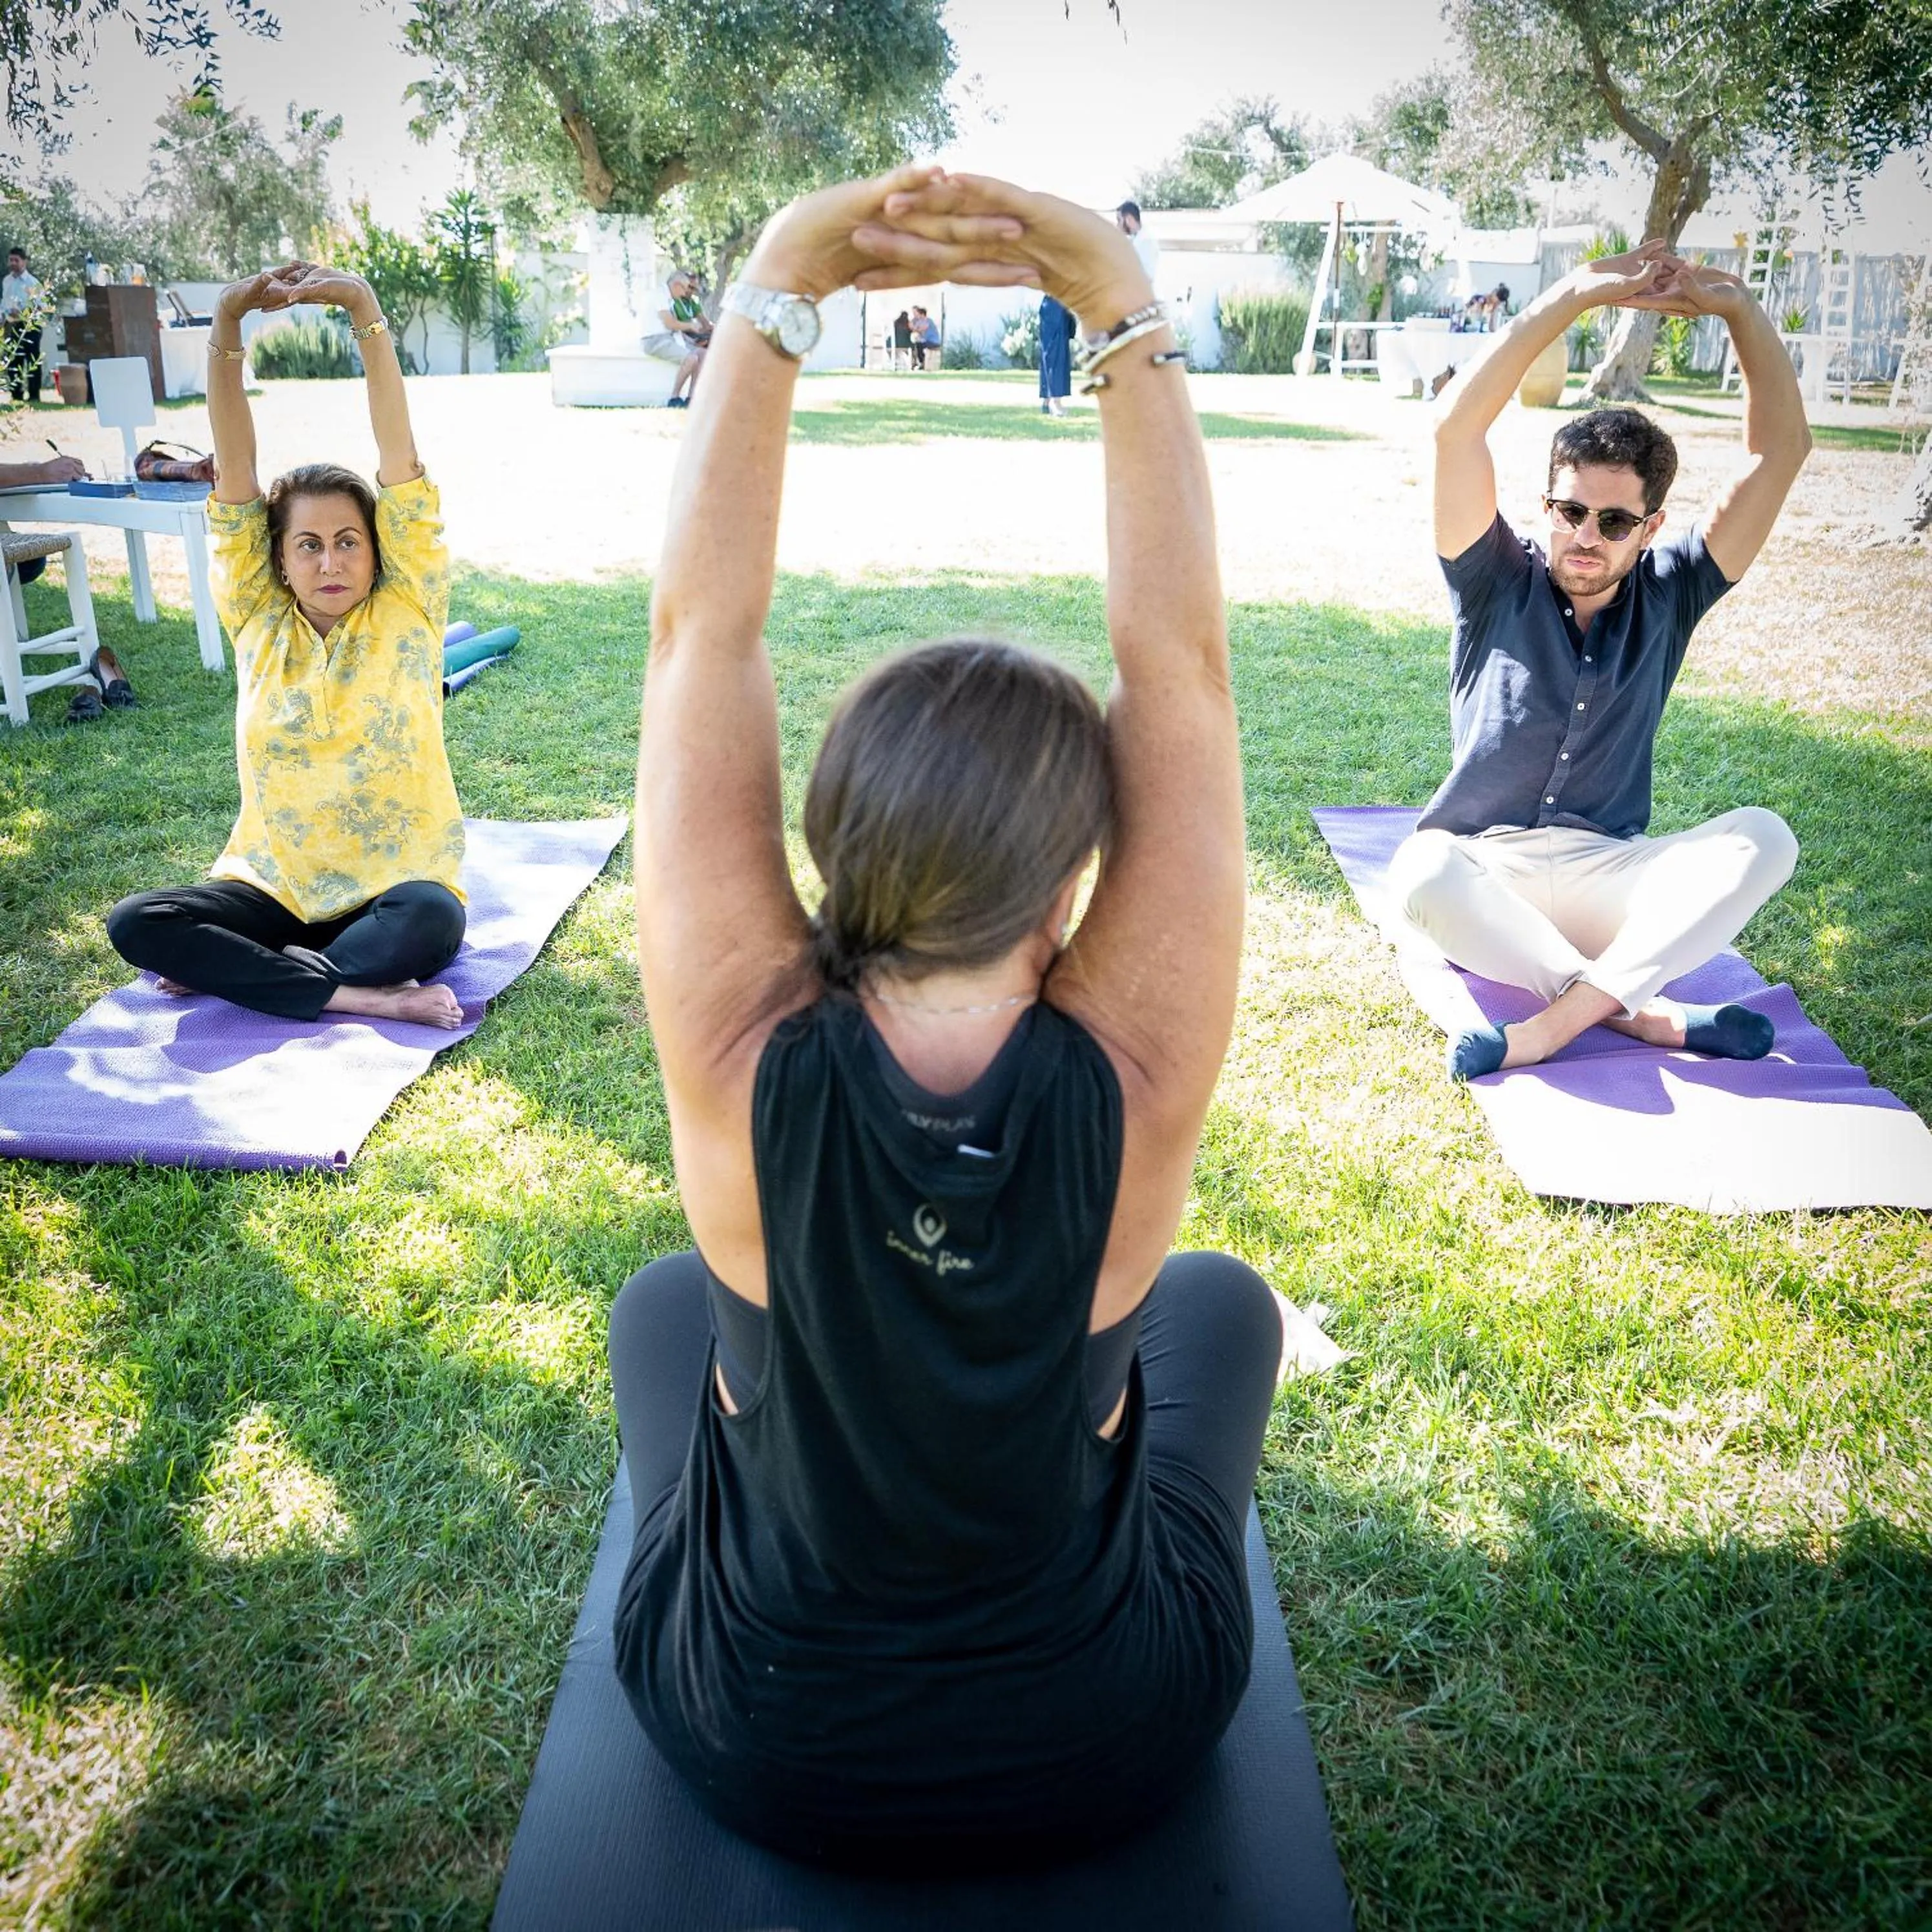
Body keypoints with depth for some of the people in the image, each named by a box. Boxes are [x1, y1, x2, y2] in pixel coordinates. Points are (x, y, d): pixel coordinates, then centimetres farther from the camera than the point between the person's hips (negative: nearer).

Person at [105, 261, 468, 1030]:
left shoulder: (406, 612, -4)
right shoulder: (259, 618, 1)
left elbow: (399, 460, -14)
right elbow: (234, 470, -8)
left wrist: (364, 311, -23)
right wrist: (228, 322, -20)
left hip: (392, 888, -2)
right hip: (272, 887, 3)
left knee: (431, 921, -37)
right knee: (133, 924, -21)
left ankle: (236, 970, -15)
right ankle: (360, 994, -24)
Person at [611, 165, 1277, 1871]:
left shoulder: (747, 1068, -30)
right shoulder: (1135, 1090, -31)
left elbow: (702, 632, -24)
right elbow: (1178, 652, -24)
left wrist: (777, 295, -22)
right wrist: (1122, 310, -23)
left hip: (760, 1750, 1)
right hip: (1104, 1755, 0)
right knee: (1227, 1301, 25)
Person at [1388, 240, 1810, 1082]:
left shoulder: (1667, 594, 7)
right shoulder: (1497, 586, 0)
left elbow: (1780, 452, 2)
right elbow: (1456, 428, -13)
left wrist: (1740, 309, -6)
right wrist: (1573, 296, -16)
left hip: (1605, 877, 3)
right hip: (1482, 871, -2)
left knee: (1764, 837, -24)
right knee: (1421, 873, -38)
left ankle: (1557, 1019, -35)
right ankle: (1640, 1012, -25)